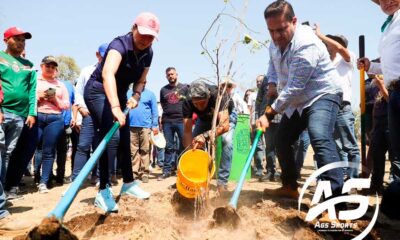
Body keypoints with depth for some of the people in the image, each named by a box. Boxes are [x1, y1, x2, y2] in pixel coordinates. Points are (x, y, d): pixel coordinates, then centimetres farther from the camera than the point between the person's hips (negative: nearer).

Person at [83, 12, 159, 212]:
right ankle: (103, 192, -15)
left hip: (119, 95, 8)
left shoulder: (148, 53, -4)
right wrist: (115, 107, -59)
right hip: (98, 92, -8)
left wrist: (136, 96, -14)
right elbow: (107, 74, -47)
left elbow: (140, 81, 8)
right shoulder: (120, 44, -27)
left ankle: (128, 183, 27)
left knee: (124, 140, 12)